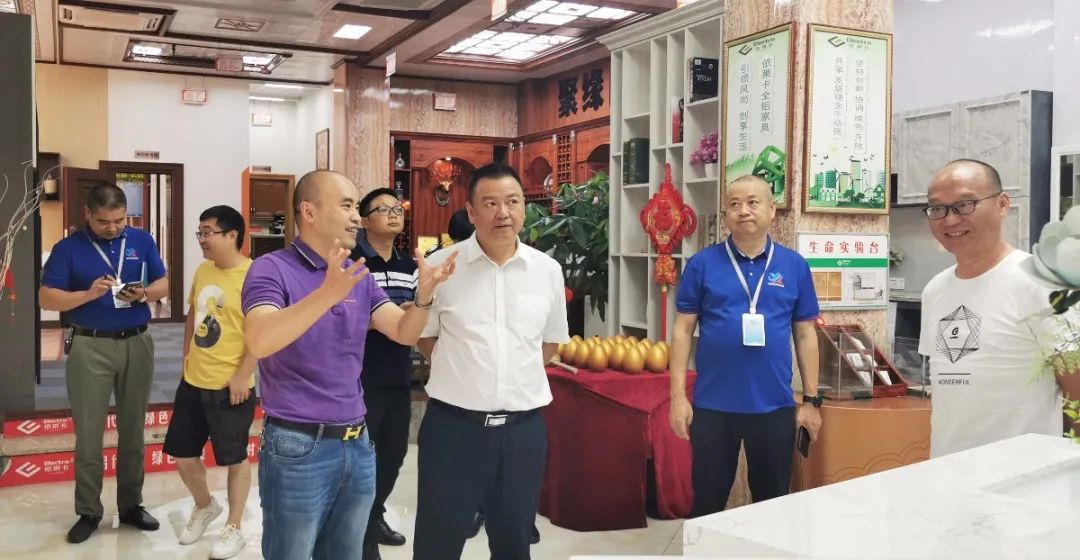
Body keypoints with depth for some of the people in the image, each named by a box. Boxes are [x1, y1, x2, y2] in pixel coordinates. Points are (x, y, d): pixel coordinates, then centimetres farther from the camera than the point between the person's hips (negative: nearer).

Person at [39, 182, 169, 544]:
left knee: (133, 430, 10)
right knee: (88, 433, 3)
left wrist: (144, 293, -14)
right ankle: (88, 512, 15)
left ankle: (131, 505, 22)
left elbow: (164, 285, 8)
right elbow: (46, 298, -6)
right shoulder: (68, 248, -3)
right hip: (89, 347, -2)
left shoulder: (142, 241, 5)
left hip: (137, 344, 2)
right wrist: (89, 294, -21)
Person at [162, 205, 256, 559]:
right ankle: (204, 506, 41)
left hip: (229, 387, -7)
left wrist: (242, 375, -20)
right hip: (193, 381, 8)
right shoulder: (202, 271, 8)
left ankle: (234, 530, 23)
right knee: (182, 453, 16)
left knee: (235, 458, 6)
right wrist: (187, 358, 17)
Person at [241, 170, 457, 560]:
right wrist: (328, 293, -39)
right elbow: (258, 342, -28)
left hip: (357, 443, 6)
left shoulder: (359, 275, 9)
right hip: (297, 447, -6)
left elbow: (405, 332, 2)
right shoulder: (272, 268, -11)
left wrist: (424, 294, -18)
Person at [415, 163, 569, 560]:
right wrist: (464, 371, 4)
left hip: (523, 427, 3)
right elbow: (423, 336, 7)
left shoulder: (548, 270, 3)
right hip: (453, 424, -2)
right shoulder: (441, 266, -5)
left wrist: (518, 376, 8)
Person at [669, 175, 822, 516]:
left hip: (775, 406, 1)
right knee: (707, 501, 12)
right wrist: (678, 395, -5)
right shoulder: (702, 264, -2)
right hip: (713, 405, -1)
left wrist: (811, 400, 5)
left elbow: (805, 335, 7)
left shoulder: (795, 266, 3)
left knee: (773, 501, 15)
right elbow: (683, 330, 0)